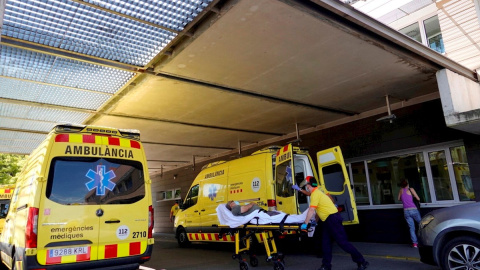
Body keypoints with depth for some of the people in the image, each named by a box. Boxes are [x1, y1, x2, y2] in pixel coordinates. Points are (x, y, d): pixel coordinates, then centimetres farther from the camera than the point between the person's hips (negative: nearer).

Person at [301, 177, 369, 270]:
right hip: (328, 220, 10)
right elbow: (319, 209, 24)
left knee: (342, 242, -5)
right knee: (325, 243, 10)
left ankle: (362, 262, 5)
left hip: (332, 219, -10)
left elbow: (311, 210, -22)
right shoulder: (317, 192, 16)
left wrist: (305, 223, -18)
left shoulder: (315, 193, -15)